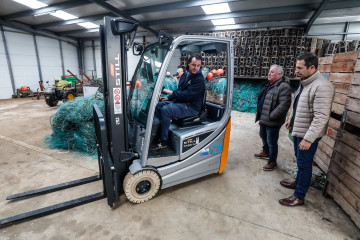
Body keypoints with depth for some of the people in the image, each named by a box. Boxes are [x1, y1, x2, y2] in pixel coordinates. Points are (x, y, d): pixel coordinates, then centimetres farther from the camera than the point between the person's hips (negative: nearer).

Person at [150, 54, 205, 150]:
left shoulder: (199, 79, -13)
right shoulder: (185, 75, 15)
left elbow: (187, 95, -22)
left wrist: (171, 92, -15)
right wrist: (168, 98, 10)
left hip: (191, 107, -9)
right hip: (179, 102, 9)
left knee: (165, 110, -28)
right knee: (158, 106, 1)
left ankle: (163, 142, -18)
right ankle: (157, 134, 2)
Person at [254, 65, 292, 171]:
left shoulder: (283, 87, -19)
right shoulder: (268, 84, 11)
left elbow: (284, 105, -26)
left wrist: (271, 116, -23)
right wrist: (259, 114, 15)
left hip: (272, 122, -9)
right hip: (263, 119, 9)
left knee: (271, 142, 3)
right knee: (263, 136, 25)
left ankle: (272, 162, 21)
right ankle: (266, 153, 48)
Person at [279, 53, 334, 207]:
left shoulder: (322, 87, -23)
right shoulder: (305, 83, 8)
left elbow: (321, 117, -28)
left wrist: (308, 139, -29)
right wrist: (291, 119, 26)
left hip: (308, 134, -9)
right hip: (298, 130, 9)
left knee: (304, 164, 2)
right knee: (299, 160, 23)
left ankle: (299, 197, 17)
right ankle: (298, 182, 42)